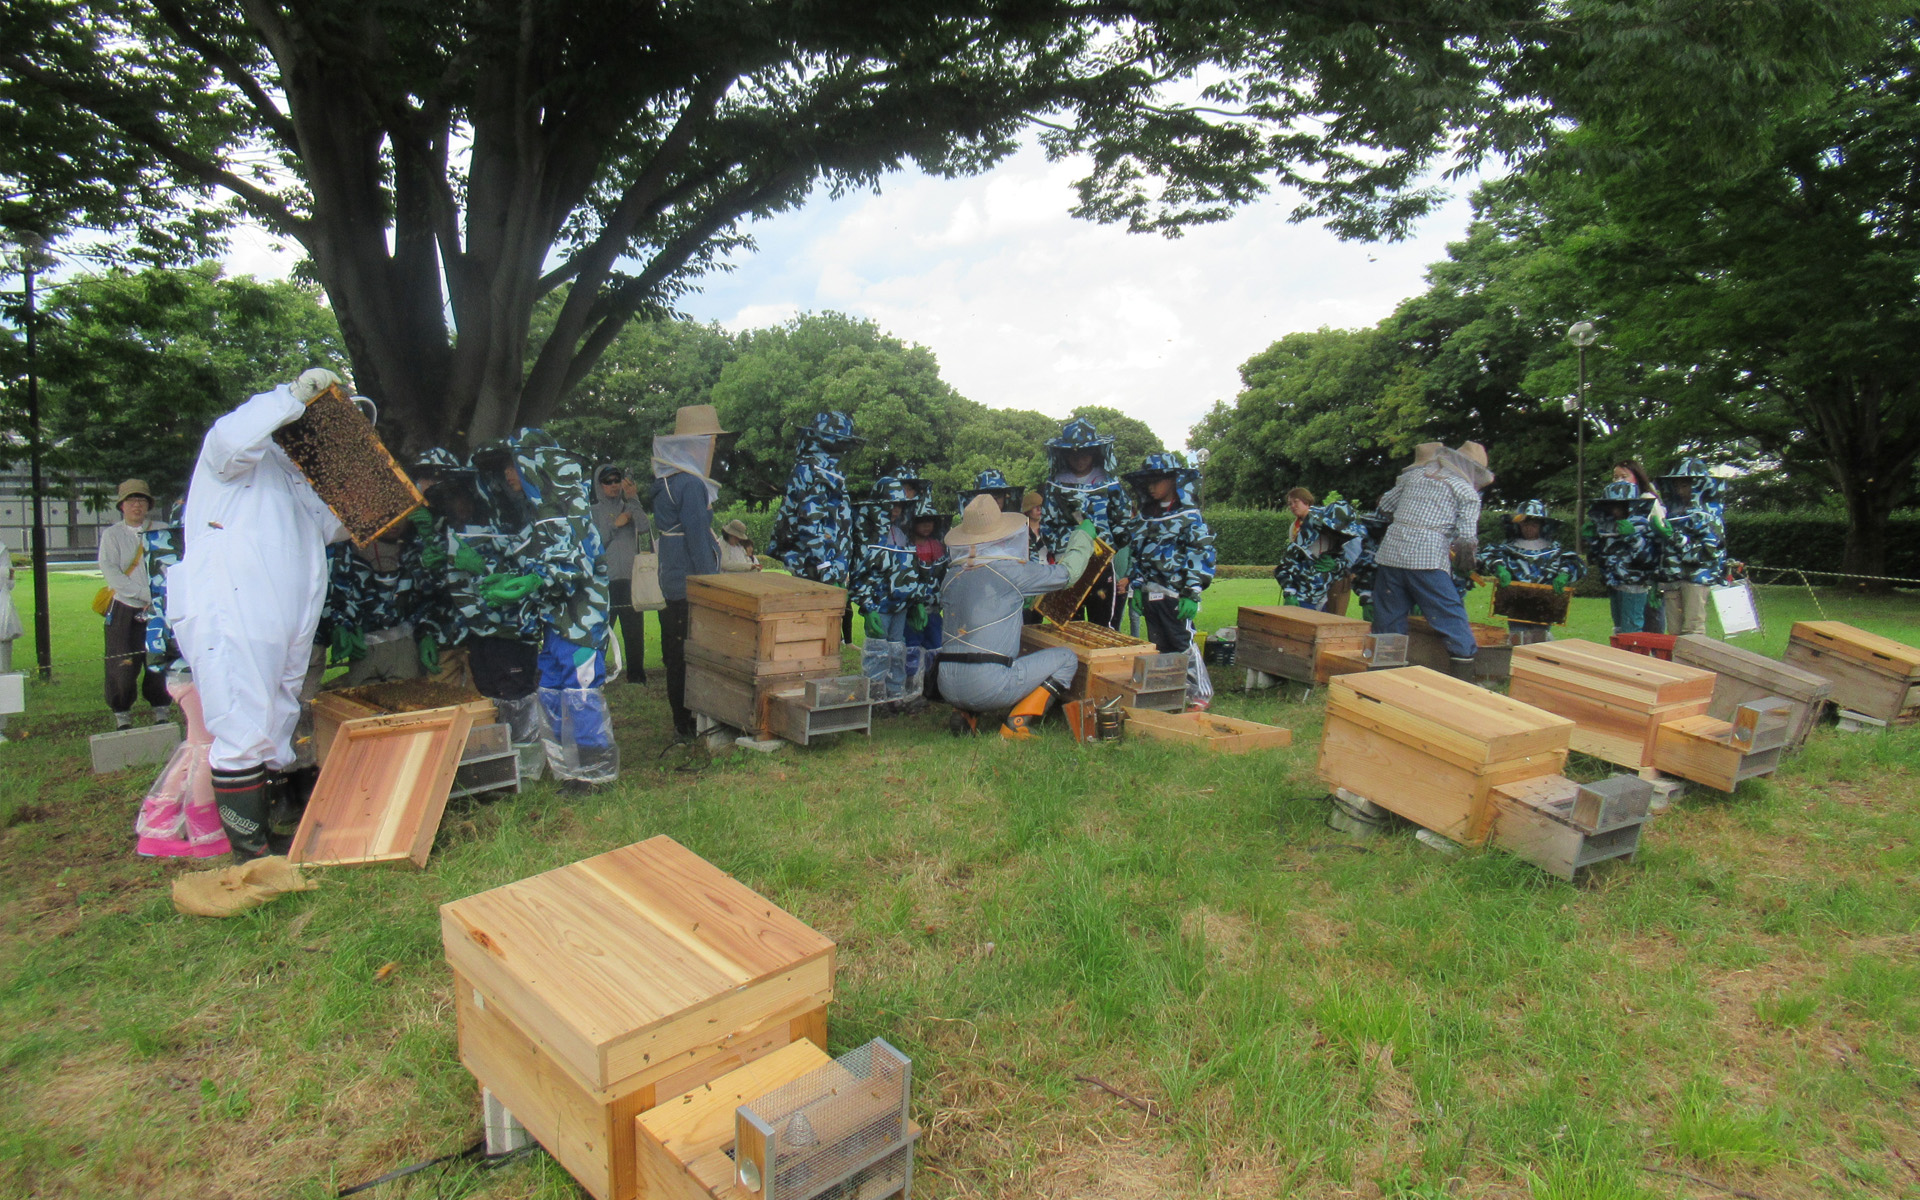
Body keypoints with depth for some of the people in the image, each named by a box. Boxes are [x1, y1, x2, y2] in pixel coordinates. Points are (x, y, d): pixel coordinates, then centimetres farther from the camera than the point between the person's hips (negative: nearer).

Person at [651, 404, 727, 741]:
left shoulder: (666, 481, 13)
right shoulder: (691, 485, -17)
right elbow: (698, 542, -19)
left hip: (671, 585, 10)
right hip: (691, 587, -10)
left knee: (676, 658, 14)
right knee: (691, 659, -2)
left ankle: (683, 724, 24)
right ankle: (687, 727, 4)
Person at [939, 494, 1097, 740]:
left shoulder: (951, 575, 11)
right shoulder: (1010, 571, -5)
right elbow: (1066, 572, 6)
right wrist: (1084, 535, 25)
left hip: (948, 689, 7)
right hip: (988, 686, -7)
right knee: (1065, 658, 9)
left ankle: (965, 716, 15)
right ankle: (1016, 724, -1)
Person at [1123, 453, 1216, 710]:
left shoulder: (1190, 516, -6)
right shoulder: (1146, 516, 13)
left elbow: (1203, 555, -11)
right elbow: (1137, 554, 18)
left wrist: (1192, 593, -17)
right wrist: (1135, 588, 12)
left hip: (1175, 593, -6)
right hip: (1150, 592, 7)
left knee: (1183, 642, -3)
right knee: (1158, 645, 11)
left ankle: (1200, 693, 9)